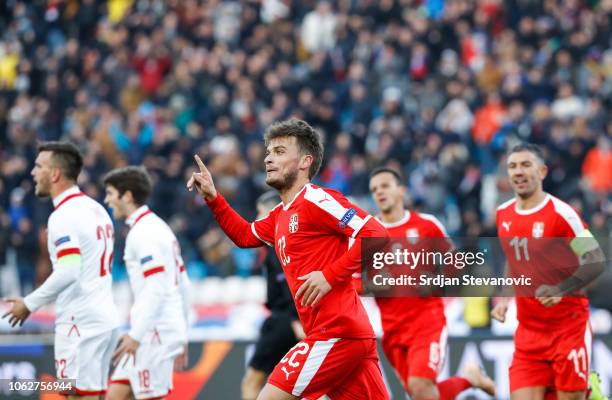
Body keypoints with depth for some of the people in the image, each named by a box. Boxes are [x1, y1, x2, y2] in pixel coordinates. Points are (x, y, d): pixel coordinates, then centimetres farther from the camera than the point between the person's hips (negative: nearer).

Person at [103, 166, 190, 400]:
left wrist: (135, 335, -24)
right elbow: (182, 284, 20)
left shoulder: (143, 233, -13)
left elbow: (156, 289, -22)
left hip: (155, 333, -10)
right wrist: (181, 334, 23)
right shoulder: (157, 227, 18)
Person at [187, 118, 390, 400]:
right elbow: (245, 235, 38)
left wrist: (330, 275, -19)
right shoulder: (280, 215, 20)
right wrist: (212, 198, 26)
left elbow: (375, 234, -15)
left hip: (335, 333, -9)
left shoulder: (316, 200, -8)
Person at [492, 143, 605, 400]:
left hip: (568, 326, -5)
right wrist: (502, 299, 11)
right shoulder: (502, 215, 8)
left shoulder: (561, 213, -12)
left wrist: (559, 290, -27)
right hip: (529, 328, 5)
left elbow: (595, 261, -15)